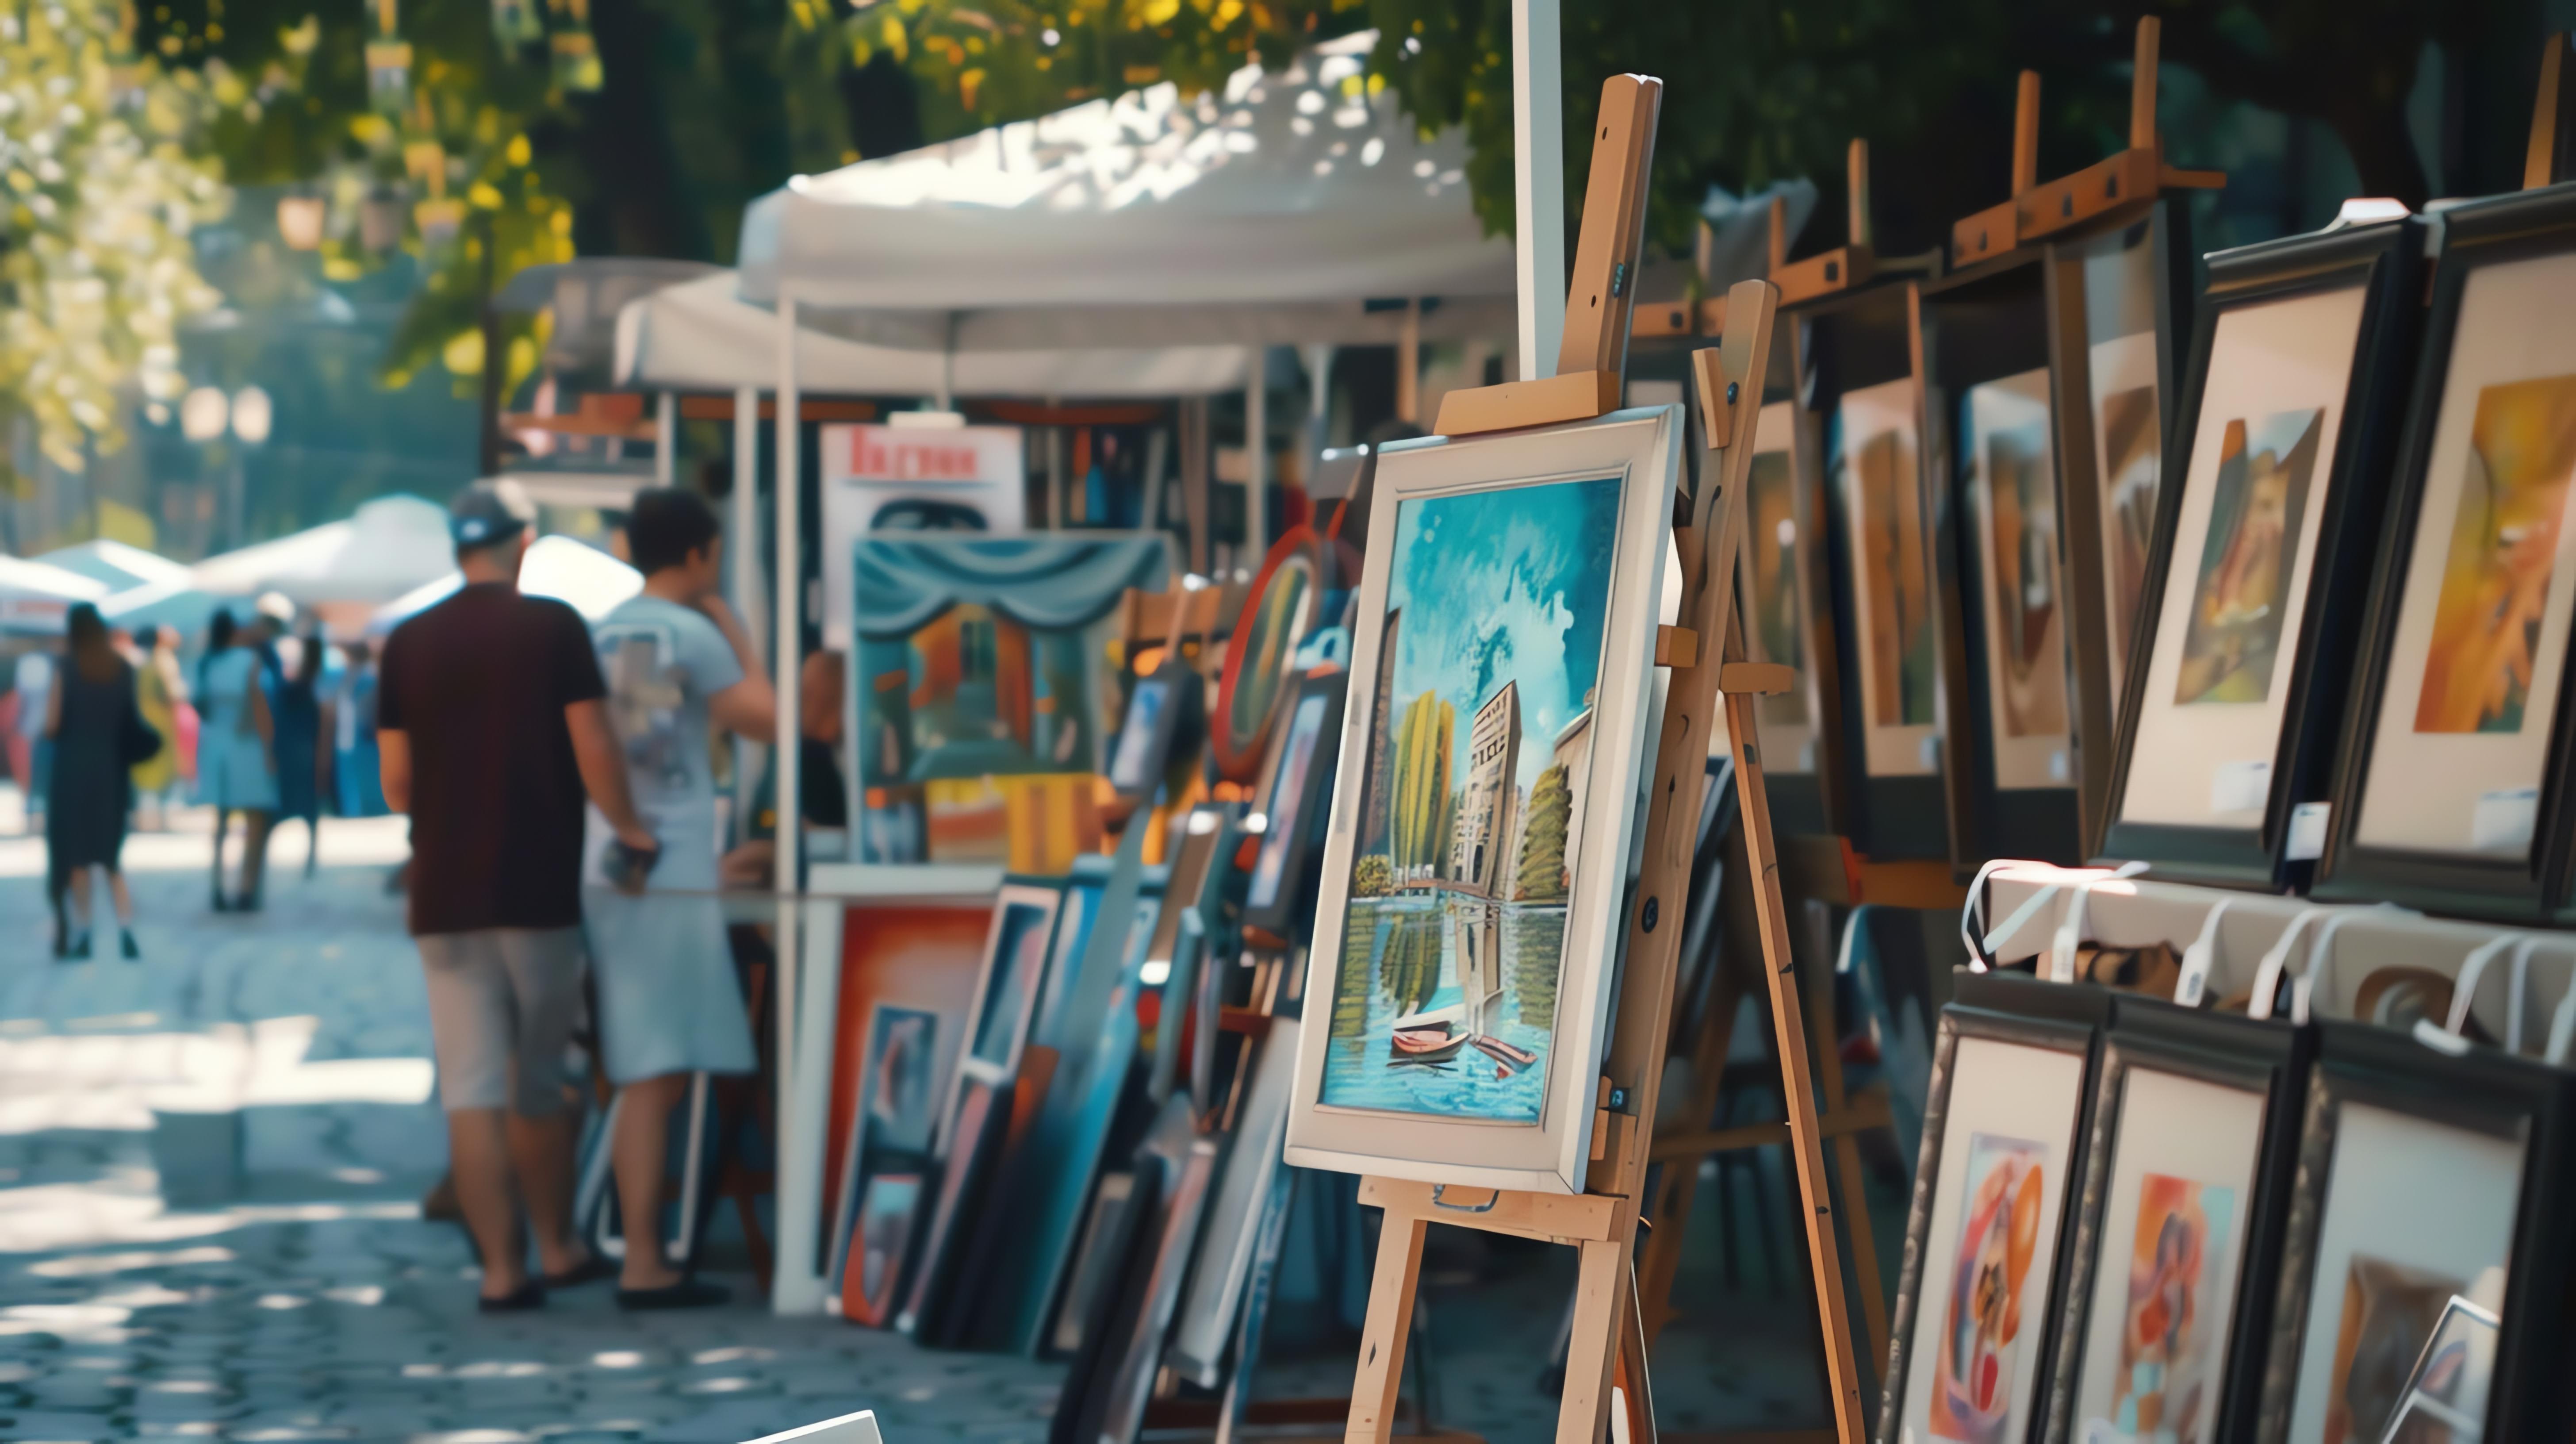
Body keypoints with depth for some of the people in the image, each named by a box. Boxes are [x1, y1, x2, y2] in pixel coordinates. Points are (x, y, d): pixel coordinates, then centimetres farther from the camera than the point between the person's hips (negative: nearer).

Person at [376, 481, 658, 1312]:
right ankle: (557, 1251, 24)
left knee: (472, 1089, 1)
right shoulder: (553, 629, -4)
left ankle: (502, 1271, -4)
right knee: (539, 1084, 12)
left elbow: (396, 784, 7)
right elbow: (594, 754, -9)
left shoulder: (409, 644, 5)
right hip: (540, 891, -2)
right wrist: (629, 830, 8)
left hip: (445, 898, 2)